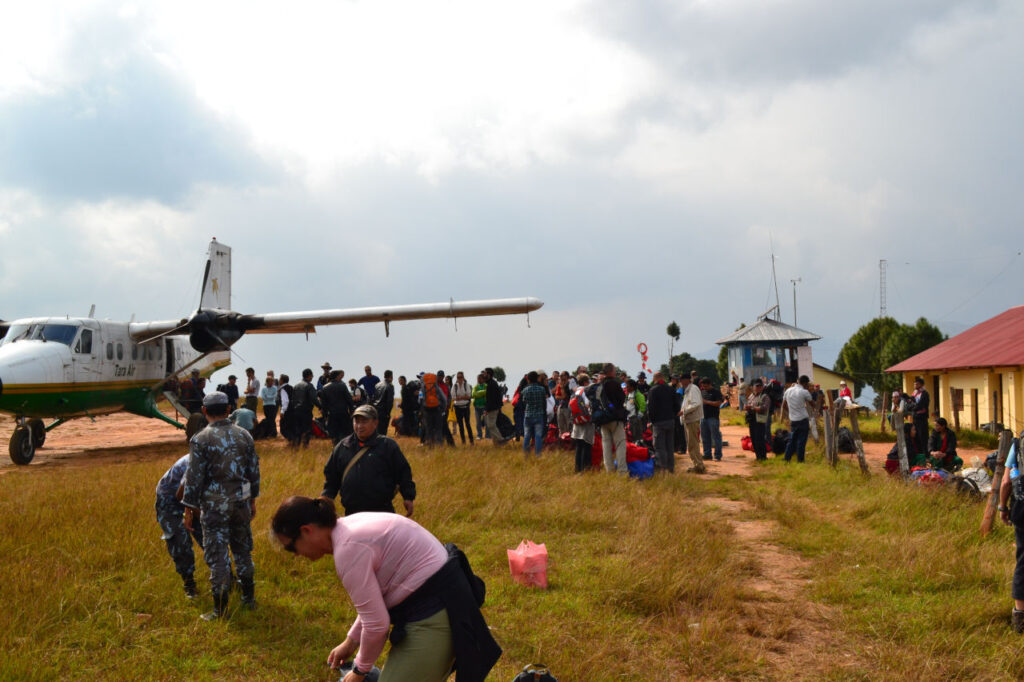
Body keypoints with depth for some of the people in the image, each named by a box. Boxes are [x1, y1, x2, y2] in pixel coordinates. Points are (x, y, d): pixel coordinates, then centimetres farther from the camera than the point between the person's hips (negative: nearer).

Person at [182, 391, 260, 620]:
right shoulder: (244, 435, 2)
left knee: (217, 555, 2)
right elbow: (254, 470, 8)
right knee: (243, 550, 18)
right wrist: (252, 499, 19)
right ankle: (248, 597, 29)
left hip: (215, 506, -4)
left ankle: (220, 607, 6)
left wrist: (189, 509, -3)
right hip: (241, 502, 4)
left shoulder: (200, 440, -11)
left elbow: (194, 477, -11)